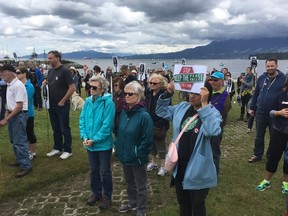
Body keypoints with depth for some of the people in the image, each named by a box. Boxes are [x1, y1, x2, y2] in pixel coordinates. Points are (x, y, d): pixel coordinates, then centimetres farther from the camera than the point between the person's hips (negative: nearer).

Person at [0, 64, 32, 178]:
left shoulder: (18, 85, -19)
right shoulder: (9, 85, 10)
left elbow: (19, 106, -22)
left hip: (19, 115, -10)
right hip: (12, 114, 10)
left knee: (20, 141, -7)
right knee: (14, 140, 18)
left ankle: (26, 166, -1)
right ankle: (20, 160, 32)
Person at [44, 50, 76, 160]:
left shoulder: (64, 71, -13)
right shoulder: (50, 71, 10)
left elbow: (72, 88, -18)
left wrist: (63, 101, -16)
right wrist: (45, 83, -1)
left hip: (62, 105, -7)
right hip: (51, 105, 7)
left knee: (64, 128, 2)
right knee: (55, 128, 15)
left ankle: (67, 150, 13)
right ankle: (57, 148, 27)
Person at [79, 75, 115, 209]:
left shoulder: (108, 102, -17)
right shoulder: (88, 101, 0)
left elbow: (107, 125, -20)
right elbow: (82, 120, 3)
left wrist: (94, 140, -19)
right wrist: (84, 137, -10)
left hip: (103, 144, -5)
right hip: (89, 144, 5)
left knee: (105, 171, 10)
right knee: (94, 170, 20)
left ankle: (107, 196, 28)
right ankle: (96, 193, 39)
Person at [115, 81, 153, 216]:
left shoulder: (144, 115, -21)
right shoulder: (123, 112, 0)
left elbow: (147, 140, -20)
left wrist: (139, 155, -16)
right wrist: (119, 148, 8)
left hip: (137, 158, -7)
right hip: (124, 155, 7)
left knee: (140, 186, 12)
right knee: (129, 182, 25)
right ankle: (132, 203, 47)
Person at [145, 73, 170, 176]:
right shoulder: (149, 94, 6)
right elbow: (145, 108, 12)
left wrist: (160, 125, -21)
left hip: (160, 125, -6)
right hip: (149, 123, 7)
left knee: (161, 146, 5)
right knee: (151, 144, 17)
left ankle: (163, 166, 18)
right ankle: (153, 162, 34)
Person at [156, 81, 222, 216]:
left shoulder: (213, 113, -15)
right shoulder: (182, 107, 1)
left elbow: (213, 131, -36)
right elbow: (161, 111, 10)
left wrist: (204, 104, -36)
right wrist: (167, 94, -5)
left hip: (197, 170, -5)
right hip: (179, 167, 5)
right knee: (183, 203, 25)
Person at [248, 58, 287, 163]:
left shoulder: (283, 79, -8)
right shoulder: (261, 78, 3)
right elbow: (256, 93, 9)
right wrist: (252, 107, 8)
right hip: (260, 113, 3)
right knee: (259, 136, 13)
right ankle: (257, 154, 28)